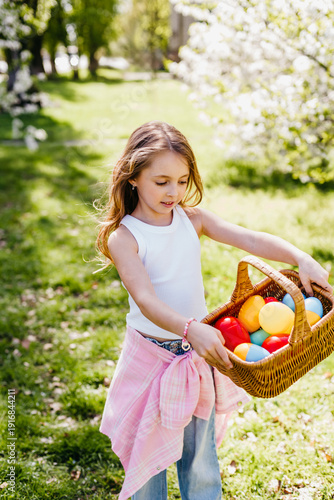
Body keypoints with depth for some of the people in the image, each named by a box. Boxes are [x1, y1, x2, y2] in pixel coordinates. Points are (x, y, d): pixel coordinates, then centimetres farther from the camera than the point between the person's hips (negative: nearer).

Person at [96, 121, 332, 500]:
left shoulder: (193, 220, -3)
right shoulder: (123, 237, -16)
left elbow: (251, 240, -14)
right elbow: (145, 298, -29)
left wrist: (302, 259, -30)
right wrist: (191, 329, -46)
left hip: (200, 355, 4)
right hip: (152, 356, -3)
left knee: (201, 460, 19)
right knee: (147, 457, 14)